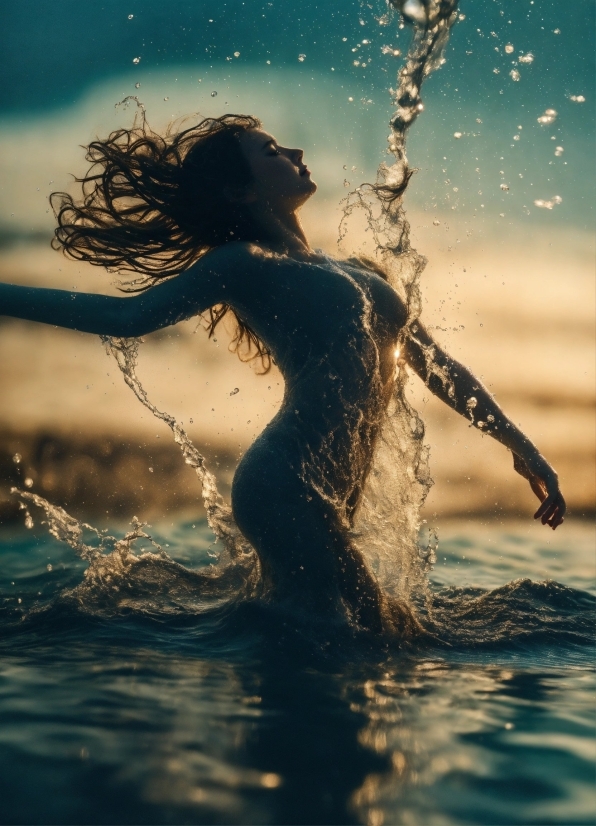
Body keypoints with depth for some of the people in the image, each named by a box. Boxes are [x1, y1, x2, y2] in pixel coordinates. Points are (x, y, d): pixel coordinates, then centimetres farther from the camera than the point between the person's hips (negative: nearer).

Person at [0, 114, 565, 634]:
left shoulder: (353, 272, 25)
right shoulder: (245, 264, 2)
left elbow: (437, 365, 29)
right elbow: (129, 316, -5)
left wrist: (520, 447, 28)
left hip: (325, 498, 8)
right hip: (288, 490, -8)